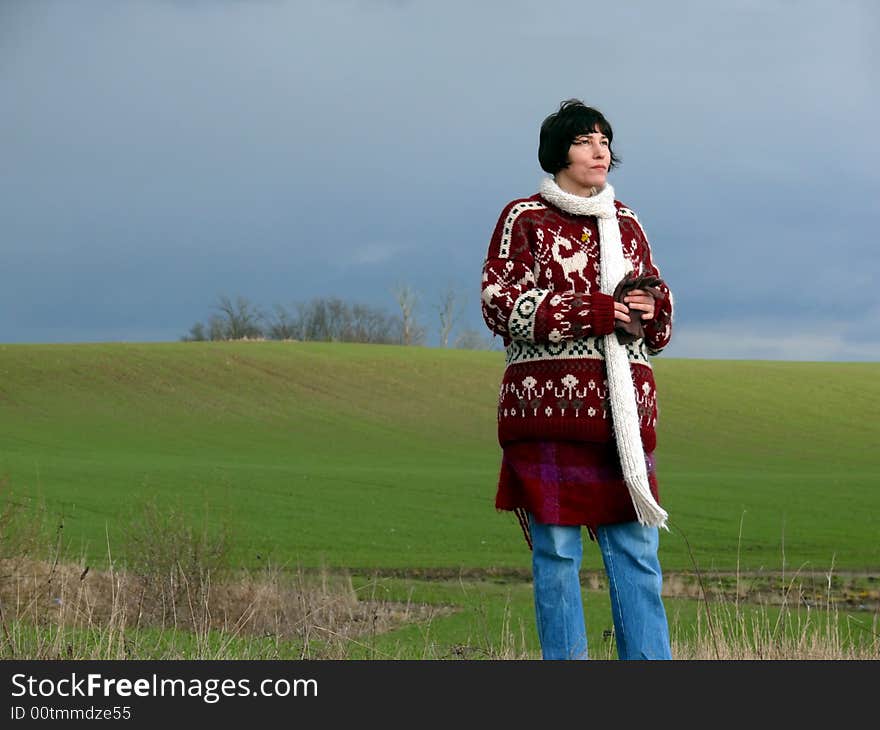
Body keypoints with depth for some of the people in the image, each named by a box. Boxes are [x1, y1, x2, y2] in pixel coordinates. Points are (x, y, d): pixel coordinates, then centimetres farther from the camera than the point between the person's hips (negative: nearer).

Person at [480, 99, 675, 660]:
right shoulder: (524, 219, 4)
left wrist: (652, 308, -2)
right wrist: (596, 311, -14)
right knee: (557, 548, -3)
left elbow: (660, 313, 24)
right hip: (550, 401, -4)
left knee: (637, 546, 1)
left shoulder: (625, 223, 18)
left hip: (623, 408, 4)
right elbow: (500, 303, -7)